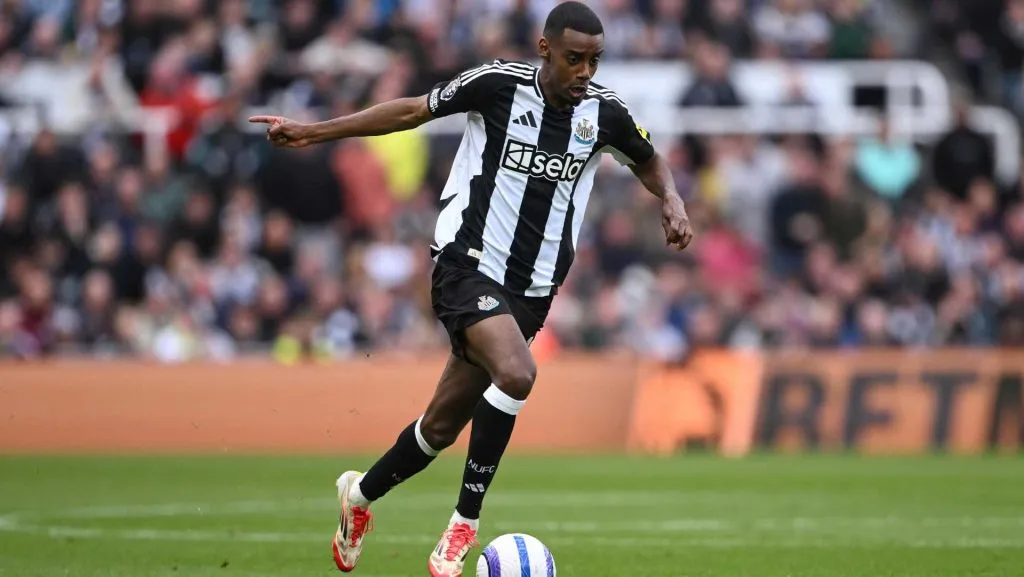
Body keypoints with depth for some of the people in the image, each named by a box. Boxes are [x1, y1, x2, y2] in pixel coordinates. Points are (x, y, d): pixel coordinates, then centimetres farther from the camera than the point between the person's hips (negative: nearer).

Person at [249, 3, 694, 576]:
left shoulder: (605, 111, -1)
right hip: (468, 264, -5)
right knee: (517, 373, -31)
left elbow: (649, 161, 20)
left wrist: (673, 201, -2)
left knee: (443, 425, 9)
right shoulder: (498, 83, -11)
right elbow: (414, 110, 2)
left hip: (531, 287, 5)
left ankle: (361, 494, 38)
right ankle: (465, 522, -17)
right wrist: (313, 131, 1)